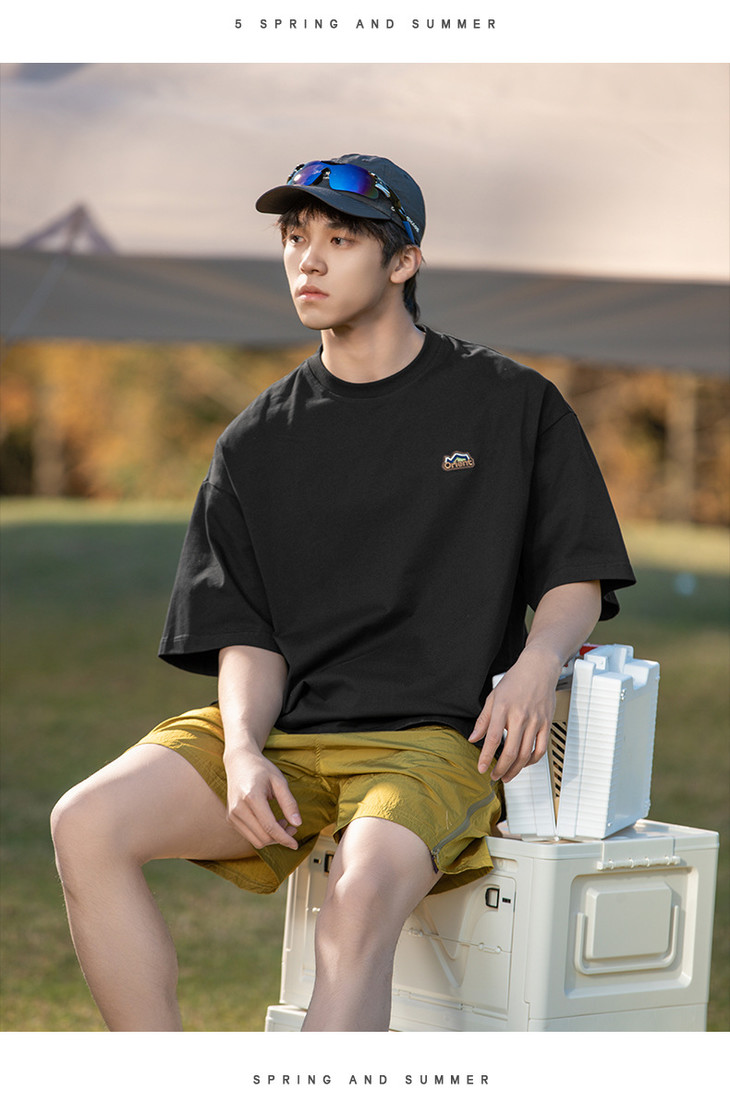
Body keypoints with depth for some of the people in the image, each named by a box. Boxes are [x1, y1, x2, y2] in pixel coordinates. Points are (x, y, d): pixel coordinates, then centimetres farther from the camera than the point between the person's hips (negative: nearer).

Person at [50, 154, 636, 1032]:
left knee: (362, 894, -36)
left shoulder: (512, 406, 7)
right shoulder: (257, 443, 14)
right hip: (282, 733, 4)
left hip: (434, 739, -4)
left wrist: (538, 662, -14)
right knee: (88, 825, -21)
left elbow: (578, 578, 10)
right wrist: (243, 753, -12)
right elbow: (247, 634, 9)